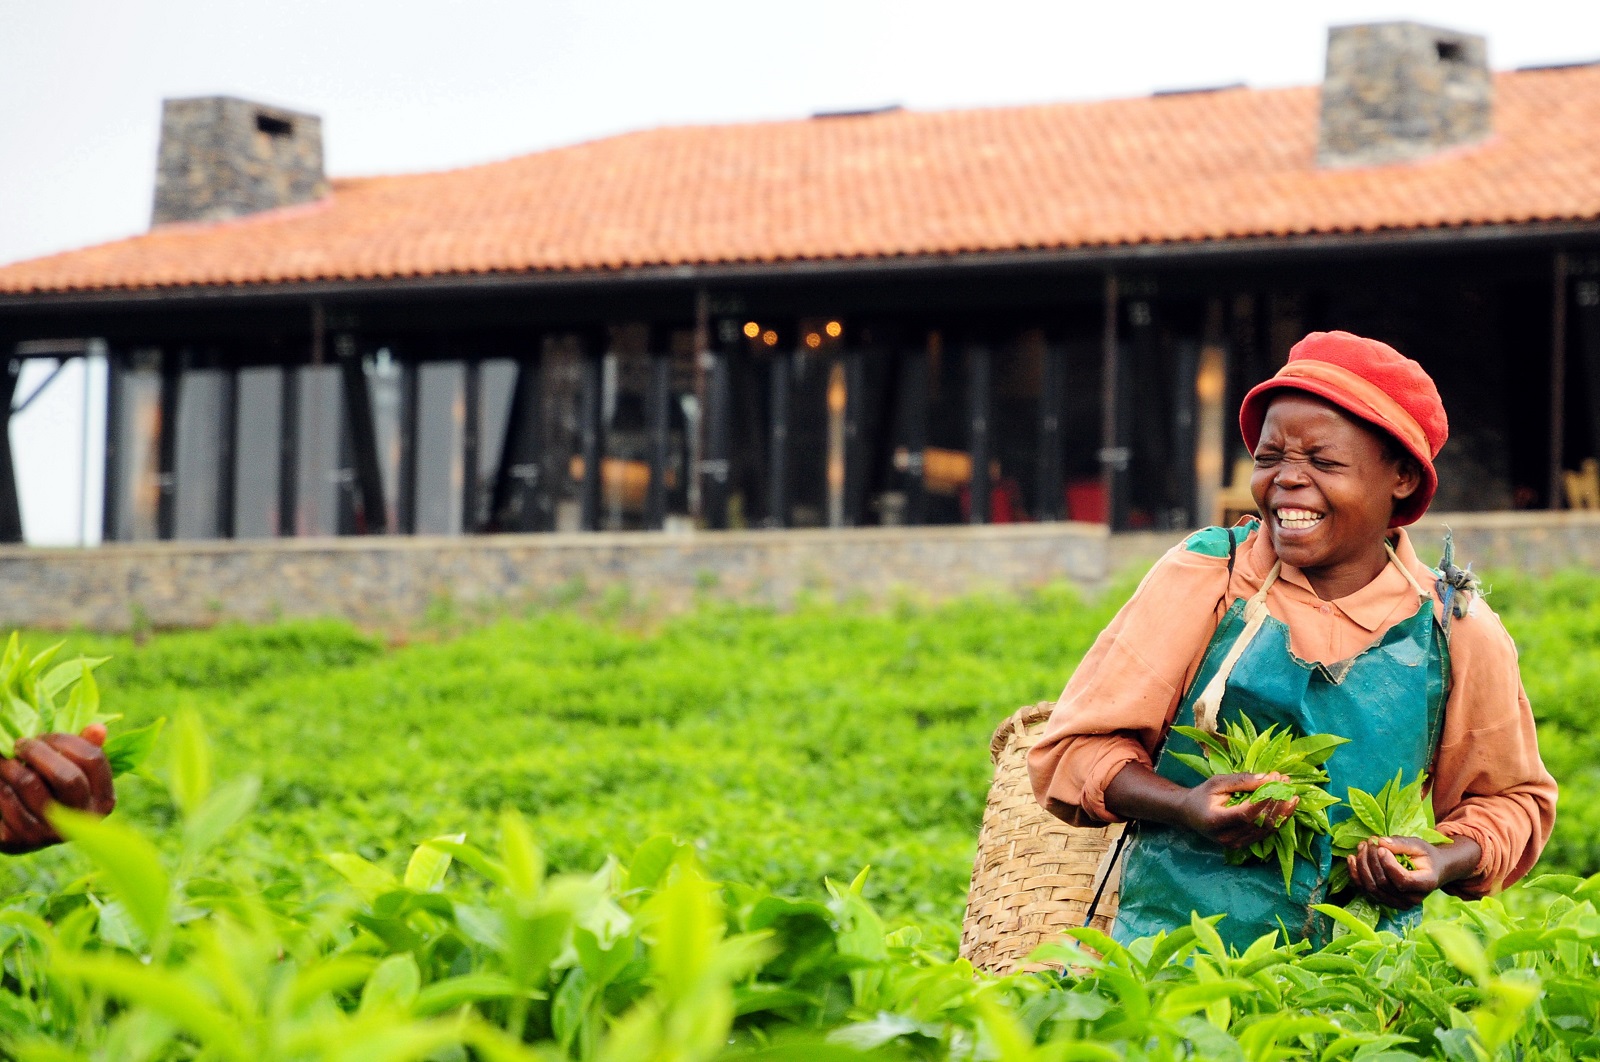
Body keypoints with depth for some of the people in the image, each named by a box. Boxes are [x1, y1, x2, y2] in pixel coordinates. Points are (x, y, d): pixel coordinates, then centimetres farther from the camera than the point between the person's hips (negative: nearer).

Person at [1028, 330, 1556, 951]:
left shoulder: (1457, 631, 5)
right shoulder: (1202, 578, 2)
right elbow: (1074, 750, 4)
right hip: (1172, 952, -2)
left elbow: (1511, 800, 20)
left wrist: (1446, 863, -2)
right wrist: (1184, 808, -15)